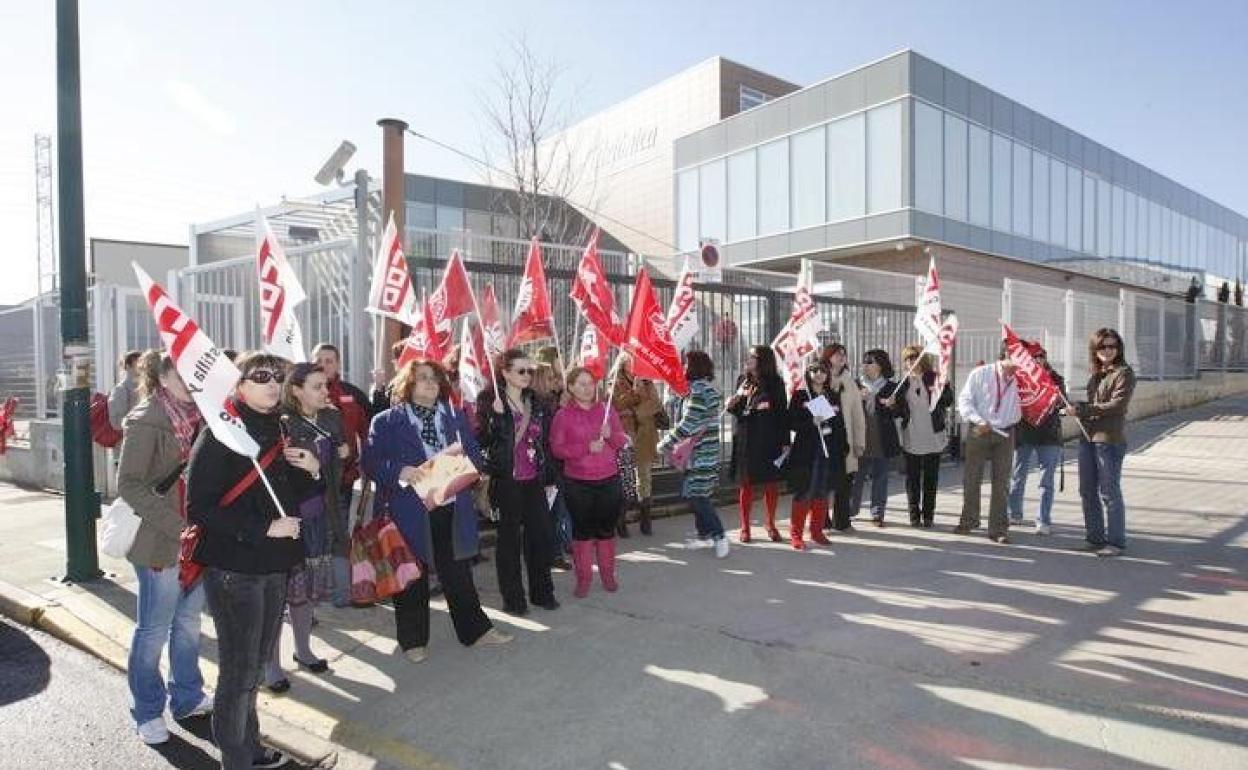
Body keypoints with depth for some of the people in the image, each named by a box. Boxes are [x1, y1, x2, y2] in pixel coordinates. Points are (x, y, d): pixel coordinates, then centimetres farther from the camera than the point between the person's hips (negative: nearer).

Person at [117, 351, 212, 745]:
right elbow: (128, 485, -17)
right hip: (161, 543, -6)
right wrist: (178, 527, -23)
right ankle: (148, 711, 26)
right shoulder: (145, 420, -13)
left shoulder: (196, 415, 5)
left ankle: (187, 697, 34)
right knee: (153, 630, 9)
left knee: (188, 622, 19)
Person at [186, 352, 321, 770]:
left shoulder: (279, 431, 8)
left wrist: (311, 470, -3)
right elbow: (198, 508, -18)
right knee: (239, 669, 3)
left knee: (255, 663, 19)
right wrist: (264, 528, -21)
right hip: (233, 569, -7)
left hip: (274, 566, 7)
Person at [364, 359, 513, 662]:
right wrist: (400, 473, -22)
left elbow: (475, 457, 10)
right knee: (412, 577, 9)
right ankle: (413, 639, 27)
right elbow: (371, 462, -7)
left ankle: (475, 629, 28)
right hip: (409, 512, -3)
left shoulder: (456, 417, 11)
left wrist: (461, 453, -11)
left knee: (458, 571, 14)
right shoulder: (386, 421, -2)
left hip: (452, 509, 3)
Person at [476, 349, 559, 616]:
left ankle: (542, 591, 21)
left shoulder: (537, 403, 10)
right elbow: (482, 441, -11)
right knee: (509, 537, 5)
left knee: (541, 534, 6)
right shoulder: (490, 402, -5)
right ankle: (512, 597, 15)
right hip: (506, 481, -4)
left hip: (534, 481, 5)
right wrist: (496, 415, -25)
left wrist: (550, 477, 12)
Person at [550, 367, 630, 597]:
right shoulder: (563, 415, -2)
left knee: (606, 528, 9)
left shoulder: (607, 410, 7)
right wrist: (587, 448, -18)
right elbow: (557, 448, -8)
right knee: (582, 529, 4)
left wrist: (611, 435, -13)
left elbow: (622, 442, 9)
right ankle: (583, 578, 16)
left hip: (608, 480, 2)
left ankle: (608, 574, 24)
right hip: (577, 483, -2)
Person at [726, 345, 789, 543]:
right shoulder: (742, 381, 6)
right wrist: (733, 403, -14)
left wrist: (785, 442, -3)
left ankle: (770, 523, 24)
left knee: (772, 483, 6)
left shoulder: (776, 383, -1)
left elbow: (783, 413, 0)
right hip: (746, 439, 1)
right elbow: (737, 411, 9)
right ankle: (745, 526, 15)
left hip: (770, 440, -1)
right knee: (746, 483, 5)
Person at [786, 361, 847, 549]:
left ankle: (817, 531, 21)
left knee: (822, 493, 9)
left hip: (829, 452, 5)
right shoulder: (800, 396, 0)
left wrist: (843, 447, 7)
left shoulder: (834, 396, 13)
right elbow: (792, 422, -6)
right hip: (806, 451, -4)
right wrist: (812, 421, -20)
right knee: (804, 493, -5)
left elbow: (840, 424, 13)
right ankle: (795, 534, 3)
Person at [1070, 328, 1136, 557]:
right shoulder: (1096, 375, 15)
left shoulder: (1124, 373, -6)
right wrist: (1077, 408, 2)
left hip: (1109, 439, -7)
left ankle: (1116, 541, 9)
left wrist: (1085, 410, -14)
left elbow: (1118, 405, -16)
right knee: (1087, 491, 11)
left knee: (1109, 492, -2)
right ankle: (1095, 538, 22)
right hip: (1087, 437, 8)